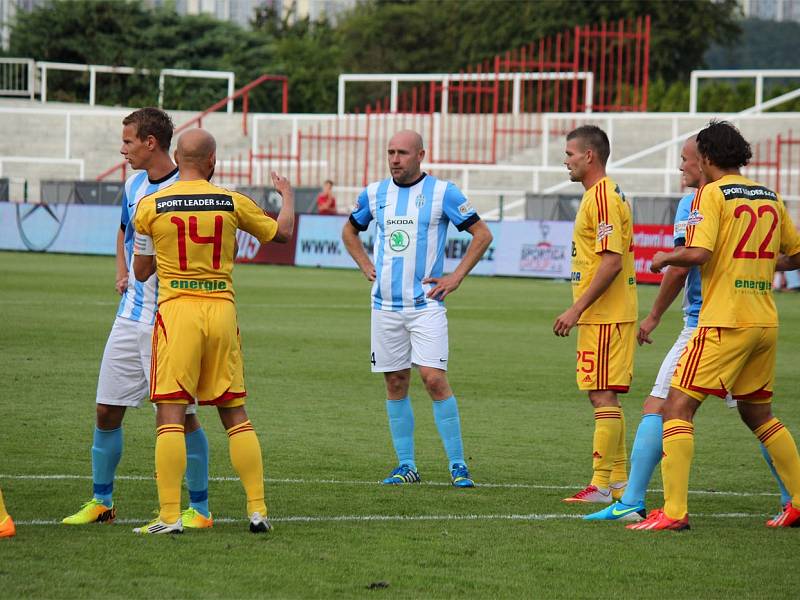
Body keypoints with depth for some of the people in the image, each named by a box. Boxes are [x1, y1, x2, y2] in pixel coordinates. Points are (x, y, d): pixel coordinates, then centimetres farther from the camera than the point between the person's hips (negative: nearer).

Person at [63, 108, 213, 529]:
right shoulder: (134, 185, 10)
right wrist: (122, 271, 14)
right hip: (131, 316, 7)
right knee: (107, 410, 9)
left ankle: (200, 509, 6)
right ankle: (101, 502, 21)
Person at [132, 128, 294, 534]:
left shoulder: (151, 206, -3)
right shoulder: (233, 203, 2)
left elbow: (141, 272, 6)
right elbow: (282, 232, 19)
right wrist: (287, 196, 38)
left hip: (176, 310, -2)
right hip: (222, 309, 2)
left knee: (170, 414, -3)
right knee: (234, 413, 12)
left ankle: (169, 516, -9)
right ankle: (257, 509, 11)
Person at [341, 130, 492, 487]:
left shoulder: (442, 192, -4)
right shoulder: (374, 193, 8)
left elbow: (482, 234, 0)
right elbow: (350, 231, 26)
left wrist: (456, 277, -5)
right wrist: (366, 267, 12)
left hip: (426, 303, -4)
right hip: (385, 304, 4)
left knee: (434, 378, -14)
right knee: (395, 383, 6)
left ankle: (458, 464, -7)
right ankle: (406, 465, 13)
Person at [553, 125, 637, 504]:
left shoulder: (603, 197, -15)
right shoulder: (601, 194, 17)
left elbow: (611, 261, -22)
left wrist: (577, 309, -21)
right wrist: (580, 310, 20)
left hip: (605, 315, -11)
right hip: (606, 314, 11)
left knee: (603, 396, -8)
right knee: (604, 397, 13)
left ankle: (602, 485, -8)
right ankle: (619, 481, 17)